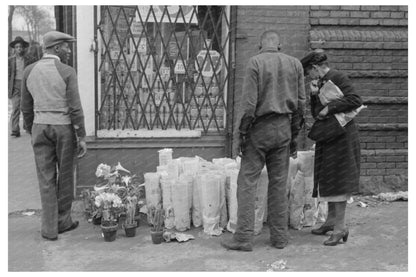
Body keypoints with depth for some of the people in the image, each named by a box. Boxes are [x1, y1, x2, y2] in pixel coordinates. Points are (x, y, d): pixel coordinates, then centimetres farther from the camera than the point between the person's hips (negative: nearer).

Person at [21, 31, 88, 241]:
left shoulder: (29, 71, 3)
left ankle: (50, 229, 5)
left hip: (40, 128, 3)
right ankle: (63, 221, 23)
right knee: (65, 176, 12)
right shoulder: (67, 72, -10)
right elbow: (75, 108, -13)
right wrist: (82, 138, -8)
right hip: (64, 129, -3)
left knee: (46, 180, 6)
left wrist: (31, 132, 19)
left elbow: (26, 108, 8)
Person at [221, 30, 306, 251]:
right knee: (279, 183, 10)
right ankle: (279, 237, 16)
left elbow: (249, 103, -12)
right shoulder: (295, 64, 6)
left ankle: (243, 237, -1)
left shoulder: (255, 62, -7)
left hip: (260, 128, -4)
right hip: (283, 128, 5)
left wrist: (240, 133, -6)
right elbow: (301, 102, 8)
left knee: (247, 182, 0)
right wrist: (295, 131, 17)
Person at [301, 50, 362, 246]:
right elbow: (315, 114, 16)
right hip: (327, 138, 9)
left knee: (337, 180, -7)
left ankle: (340, 228, -1)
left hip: (341, 136, -9)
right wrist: (314, 96, 0)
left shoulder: (338, 78, -10)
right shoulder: (322, 83, 16)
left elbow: (355, 100, -23)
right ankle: (331, 221, 25)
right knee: (327, 180, 13)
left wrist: (329, 108, -20)